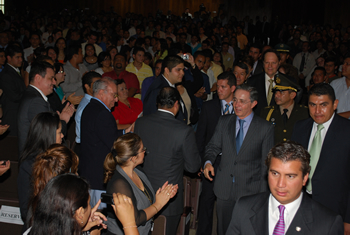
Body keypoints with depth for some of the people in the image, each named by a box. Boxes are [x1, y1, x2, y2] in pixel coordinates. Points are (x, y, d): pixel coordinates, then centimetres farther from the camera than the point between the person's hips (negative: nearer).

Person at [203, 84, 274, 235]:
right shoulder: (224, 122, 7)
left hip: (250, 192, -3)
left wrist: (263, 194, -4)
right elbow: (213, 146, 10)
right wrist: (208, 162, -13)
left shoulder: (265, 128, -3)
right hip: (224, 189, 3)